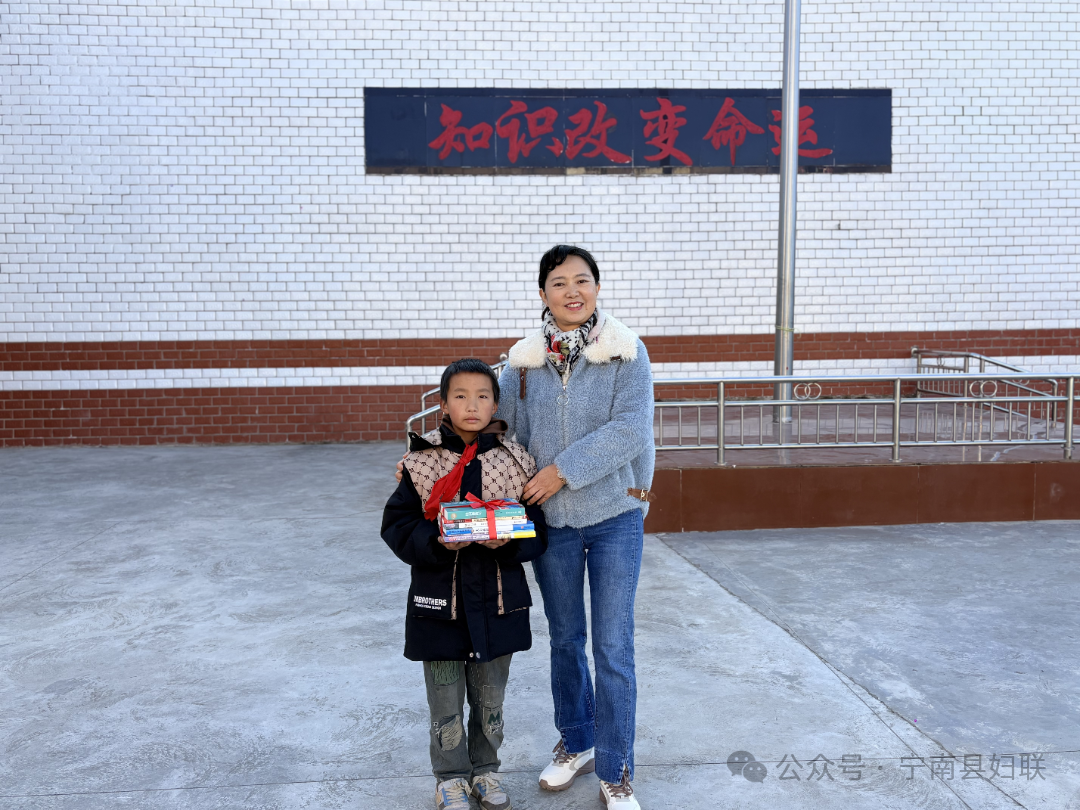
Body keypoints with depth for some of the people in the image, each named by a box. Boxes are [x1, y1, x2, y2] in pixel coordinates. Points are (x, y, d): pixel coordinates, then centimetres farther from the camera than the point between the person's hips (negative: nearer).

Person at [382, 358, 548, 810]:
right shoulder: (421, 463, -5)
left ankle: (485, 770, 38)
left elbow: (537, 533, 1)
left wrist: (506, 541, -19)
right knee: (445, 705, 11)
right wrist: (437, 540, -21)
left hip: (498, 601, 1)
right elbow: (396, 525, -3)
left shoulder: (515, 463, -3)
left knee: (490, 702, 17)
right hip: (440, 601, -1)